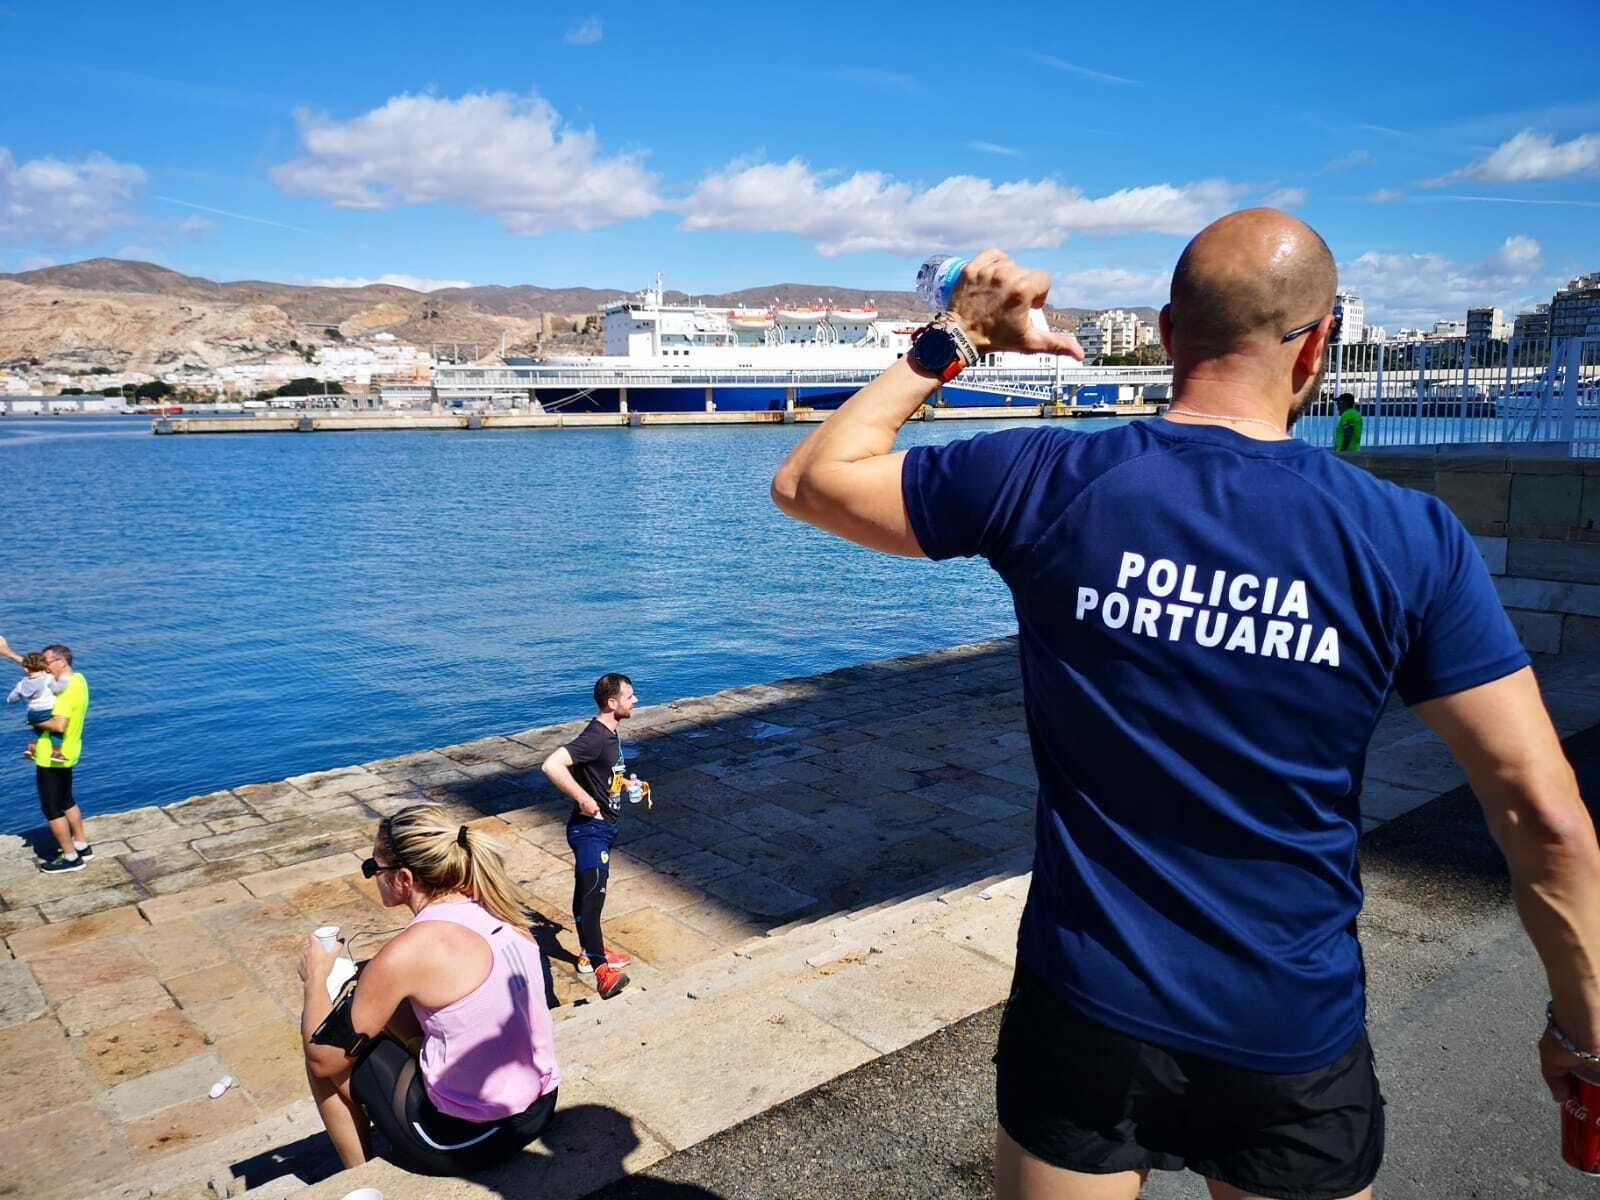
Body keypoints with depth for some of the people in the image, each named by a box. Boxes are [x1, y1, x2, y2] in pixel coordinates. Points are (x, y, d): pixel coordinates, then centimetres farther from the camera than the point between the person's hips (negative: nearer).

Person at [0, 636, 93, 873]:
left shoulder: (66, 688, -25)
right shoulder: (76, 679, 3)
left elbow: (59, 724, -35)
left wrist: (36, 722, -17)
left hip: (51, 757, -9)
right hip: (66, 754, 9)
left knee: (52, 809, 3)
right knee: (67, 802, 23)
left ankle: (71, 858, 11)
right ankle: (82, 846, 32)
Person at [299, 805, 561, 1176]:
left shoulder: (409, 951, -22)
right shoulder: (495, 908, -2)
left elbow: (324, 1059, -9)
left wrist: (315, 979, 5)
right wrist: (373, 983, 11)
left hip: (469, 1139, -7)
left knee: (328, 1047, 10)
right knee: (390, 1006, 20)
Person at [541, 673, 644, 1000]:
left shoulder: (609, 733, 9)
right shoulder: (595, 737, -23)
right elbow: (552, 765, -34)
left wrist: (626, 783, 15)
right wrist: (583, 799, -29)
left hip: (603, 828, 11)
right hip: (590, 829, -10)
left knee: (588, 892, 22)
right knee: (592, 896, -15)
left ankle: (590, 953, 36)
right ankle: (602, 972, -20)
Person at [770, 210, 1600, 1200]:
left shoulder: (1048, 483, -13)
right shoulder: (1410, 537, -12)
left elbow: (809, 480, -2)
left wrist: (950, 343, 4)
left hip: (1087, 1017, 0)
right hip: (1296, 1046, 1)